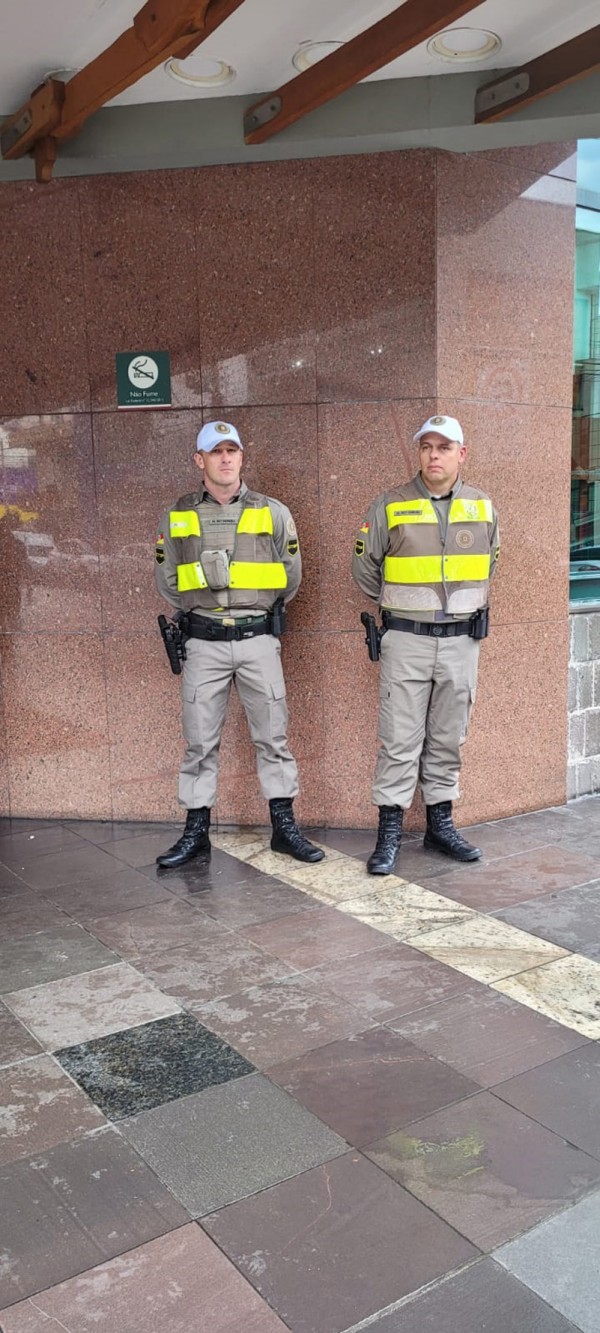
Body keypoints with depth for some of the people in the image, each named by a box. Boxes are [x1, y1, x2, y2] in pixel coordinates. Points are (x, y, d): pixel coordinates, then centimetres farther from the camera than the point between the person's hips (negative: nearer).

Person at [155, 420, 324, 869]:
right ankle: (196, 832, 16)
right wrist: (202, 611, 8)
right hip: (203, 643, 1)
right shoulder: (177, 516, 5)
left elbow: (291, 576, 9)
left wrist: (257, 612, 11)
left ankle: (285, 827, 15)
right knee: (200, 741, 6)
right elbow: (167, 580, 12)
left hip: (258, 640, 0)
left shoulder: (273, 512, 3)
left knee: (273, 736, 4)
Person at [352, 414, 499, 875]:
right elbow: (365, 568, 7)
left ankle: (441, 823, 24)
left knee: (449, 737, 11)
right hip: (407, 640, -3)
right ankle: (390, 831, 8)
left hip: (462, 640, 3)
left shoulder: (482, 507, 6)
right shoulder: (390, 506, -4)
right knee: (400, 738, -1)